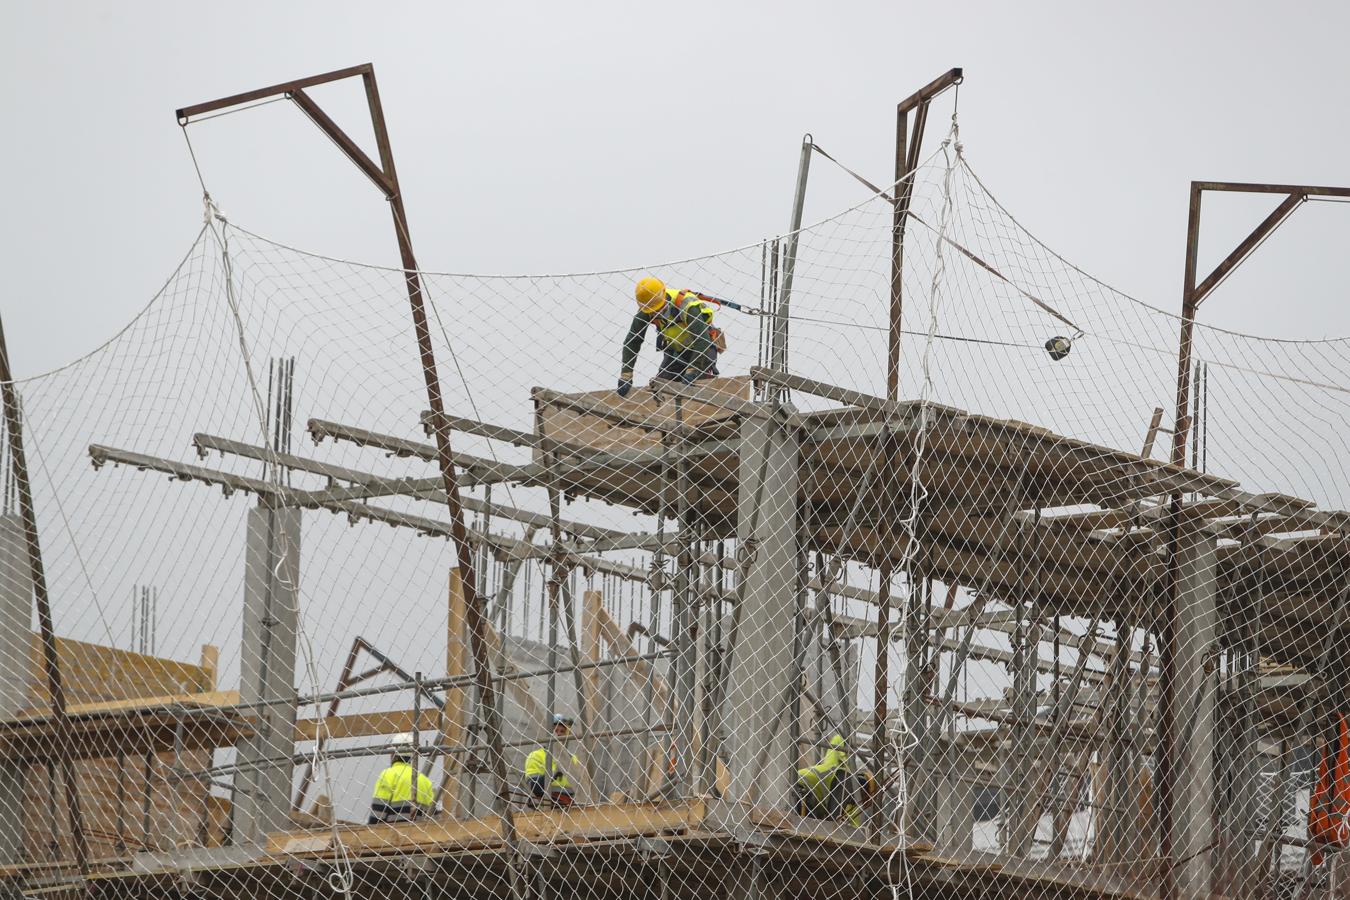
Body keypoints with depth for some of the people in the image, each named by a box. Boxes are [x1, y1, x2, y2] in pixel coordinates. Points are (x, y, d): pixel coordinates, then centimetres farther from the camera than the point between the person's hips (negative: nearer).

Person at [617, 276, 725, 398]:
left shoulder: (686, 305, -36)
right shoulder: (645, 312, -19)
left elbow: (702, 340, -40)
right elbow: (632, 342, -15)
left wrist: (692, 371, -45)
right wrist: (625, 375, -22)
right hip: (677, 350, 5)